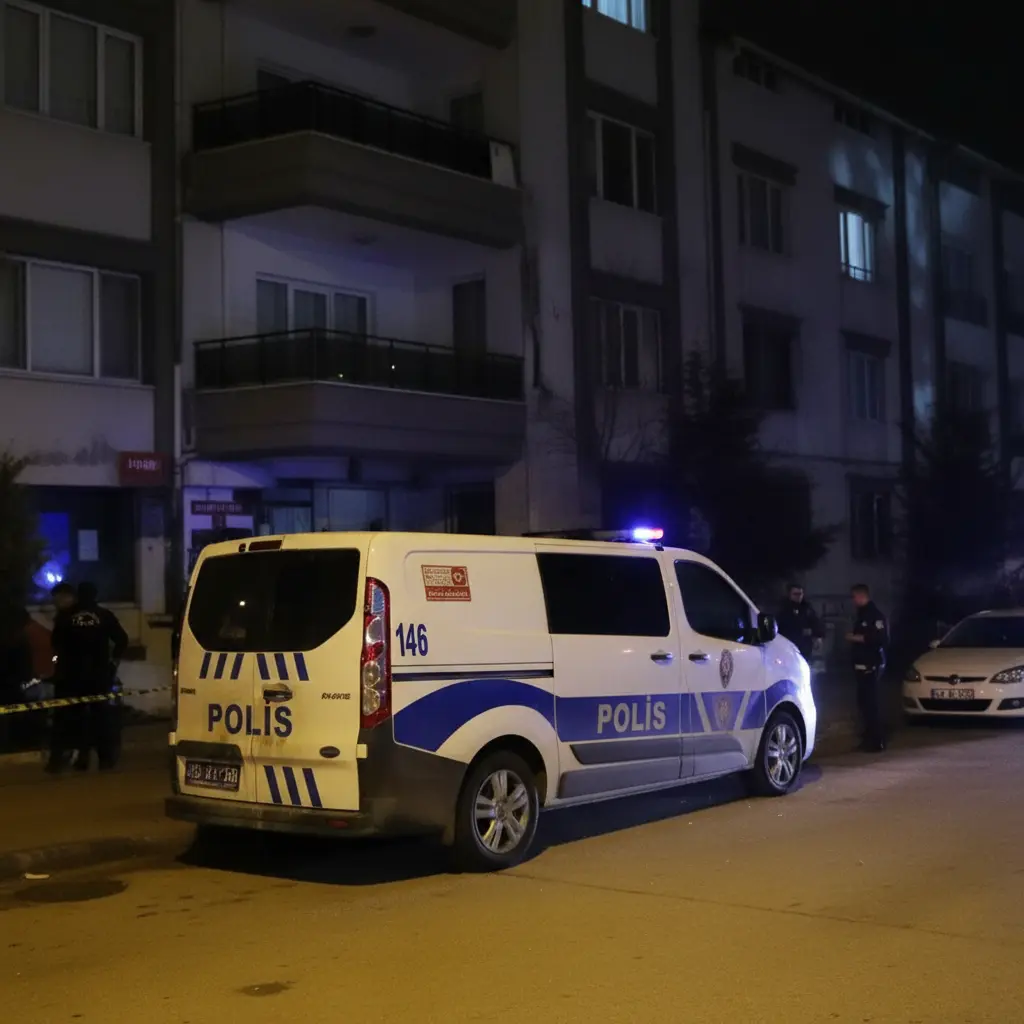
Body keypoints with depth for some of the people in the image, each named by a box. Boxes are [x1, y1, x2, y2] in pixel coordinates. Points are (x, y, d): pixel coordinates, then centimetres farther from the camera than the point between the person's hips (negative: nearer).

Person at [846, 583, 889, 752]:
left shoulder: (875, 615, -12)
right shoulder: (861, 614, 19)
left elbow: (882, 639, -21)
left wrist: (858, 638, -18)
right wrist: (853, 637, 12)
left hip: (872, 666, -10)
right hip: (861, 665, 10)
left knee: (873, 703, -10)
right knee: (864, 702, 10)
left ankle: (877, 741, -9)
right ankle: (869, 739, 16)